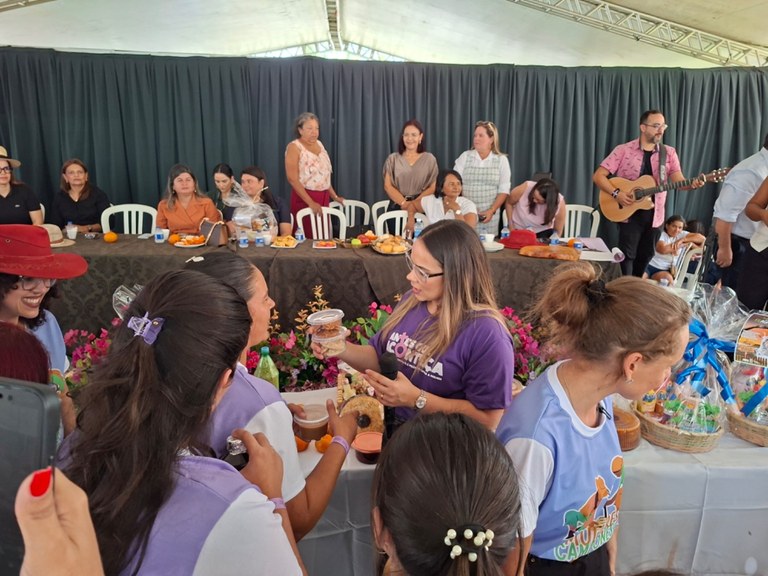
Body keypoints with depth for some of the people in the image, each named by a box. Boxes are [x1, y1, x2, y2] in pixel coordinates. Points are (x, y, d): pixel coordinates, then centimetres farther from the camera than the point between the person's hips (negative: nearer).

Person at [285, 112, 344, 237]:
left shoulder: (319, 144, 12)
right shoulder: (294, 147, -8)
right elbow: (292, 179, -17)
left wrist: (334, 196, 16)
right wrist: (310, 202, -23)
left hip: (323, 197, 6)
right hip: (304, 198, -6)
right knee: (307, 239, -5)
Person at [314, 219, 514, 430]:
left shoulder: (487, 335, -20)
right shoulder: (412, 300, 1)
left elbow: (488, 419, -17)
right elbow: (379, 357, 13)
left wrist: (416, 399, -22)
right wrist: (342, 348, -6)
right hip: (391, 427, 6)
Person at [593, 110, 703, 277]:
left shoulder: (669, 153, 5)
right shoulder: (624, 150, -5)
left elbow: (678, 180, -6)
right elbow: (598, 176, -9)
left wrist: (692, 184, -28)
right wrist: (616, 193, -22)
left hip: (654, 215, 4)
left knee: (645, 256, 12)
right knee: (627, 255, -7)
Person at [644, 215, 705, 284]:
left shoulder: (682, 235, 8)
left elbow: (702, 238, 0)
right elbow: (662, 249, -21)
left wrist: (682, 240, -10)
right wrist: (684, 244, -10)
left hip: (664, 270, 3)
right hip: (649, 265, -3)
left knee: (668, 279, -32)